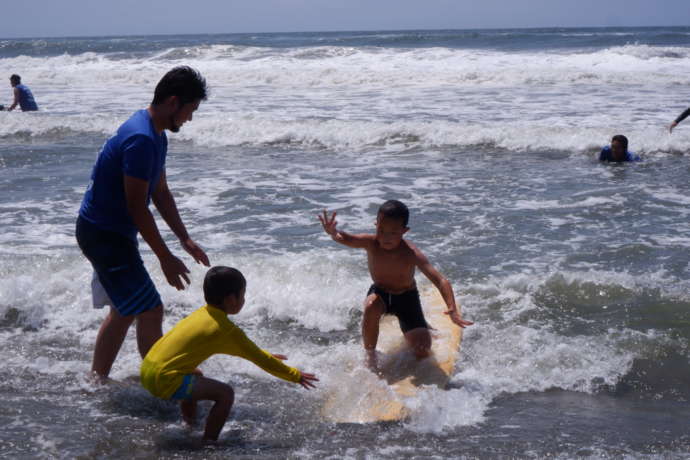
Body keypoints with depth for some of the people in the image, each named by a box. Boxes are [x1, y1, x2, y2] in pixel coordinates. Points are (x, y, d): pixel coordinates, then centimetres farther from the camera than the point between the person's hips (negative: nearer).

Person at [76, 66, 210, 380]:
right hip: (103, 234, -11)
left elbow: (160, 193, 17)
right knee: (150, 312, -7)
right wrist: (166, 258, -17)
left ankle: (96, 380, 29)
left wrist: (185, 239, 13)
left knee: (125, 311, 19)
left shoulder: (156, 136, 9)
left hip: (109, 232, 11)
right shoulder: (141, 140, -24)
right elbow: (137, 208, -23)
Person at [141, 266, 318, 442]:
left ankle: (190, 425, 44)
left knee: (196, 375, 35)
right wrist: (295, 376, 9)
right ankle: (209, 442, -1)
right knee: (225, 394, -7)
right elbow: (259, 359, -2)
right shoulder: (227, 330, -9)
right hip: (165, 380, -9)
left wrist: (267, 356, 40)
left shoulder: (203, 314, 17)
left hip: (147, 369, 9)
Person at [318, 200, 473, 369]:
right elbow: (345, 239, -39)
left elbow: (440, 281, -39)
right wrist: (333, 233, -65)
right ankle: (370, 357, -14)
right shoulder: (372, 243, -23)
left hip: (406, 297, -1)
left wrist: (452, 310, -54)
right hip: (380, 293, 1)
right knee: (371, 307, -37)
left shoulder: (411, 253, -31)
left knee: (423, 348, -13)